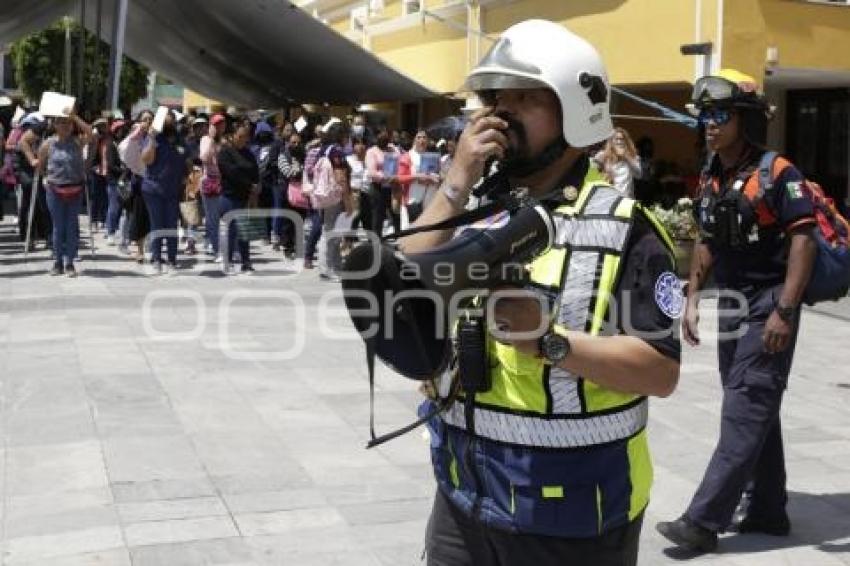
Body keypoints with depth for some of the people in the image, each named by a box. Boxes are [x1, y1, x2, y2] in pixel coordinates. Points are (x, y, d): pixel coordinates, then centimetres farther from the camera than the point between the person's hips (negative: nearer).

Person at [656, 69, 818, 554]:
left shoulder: (777, 174, -14)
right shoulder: (711, 179, 9)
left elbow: (803, 241, -18)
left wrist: (784, 311, -23)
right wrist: (693, 299, 13)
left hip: (769, 303, -8)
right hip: (732, 303, 8)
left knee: (745, 411, -8)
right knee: (756, 409, 14)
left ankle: (703, 520, -8)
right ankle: (768, 510, 26)